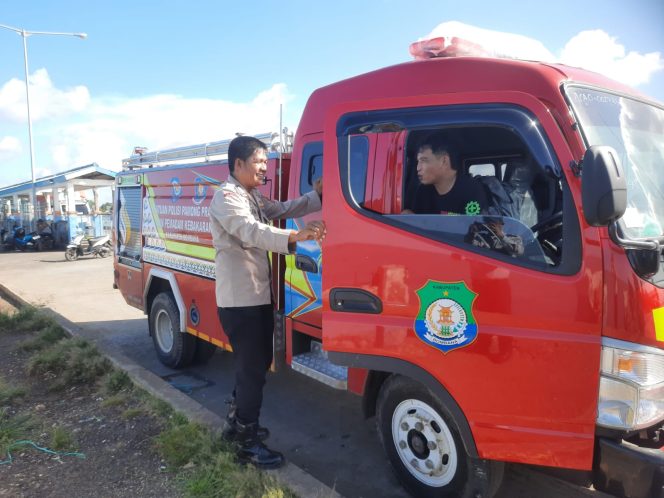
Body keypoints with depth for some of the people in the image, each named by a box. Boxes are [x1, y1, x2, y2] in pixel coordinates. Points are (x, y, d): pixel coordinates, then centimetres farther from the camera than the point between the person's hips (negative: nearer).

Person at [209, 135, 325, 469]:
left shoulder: (254, 198, 17)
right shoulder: (227, 197, -15)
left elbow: (284, 208, 11)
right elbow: (252, 231, -32)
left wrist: (317, 195, -3)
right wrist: (294, 237, -47)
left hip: (259, 297, 10)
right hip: (239, 301, -10)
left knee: (257, 363, 19)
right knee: (252, 369, -2)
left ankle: (235, 423, 36)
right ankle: (247, 444, 12)